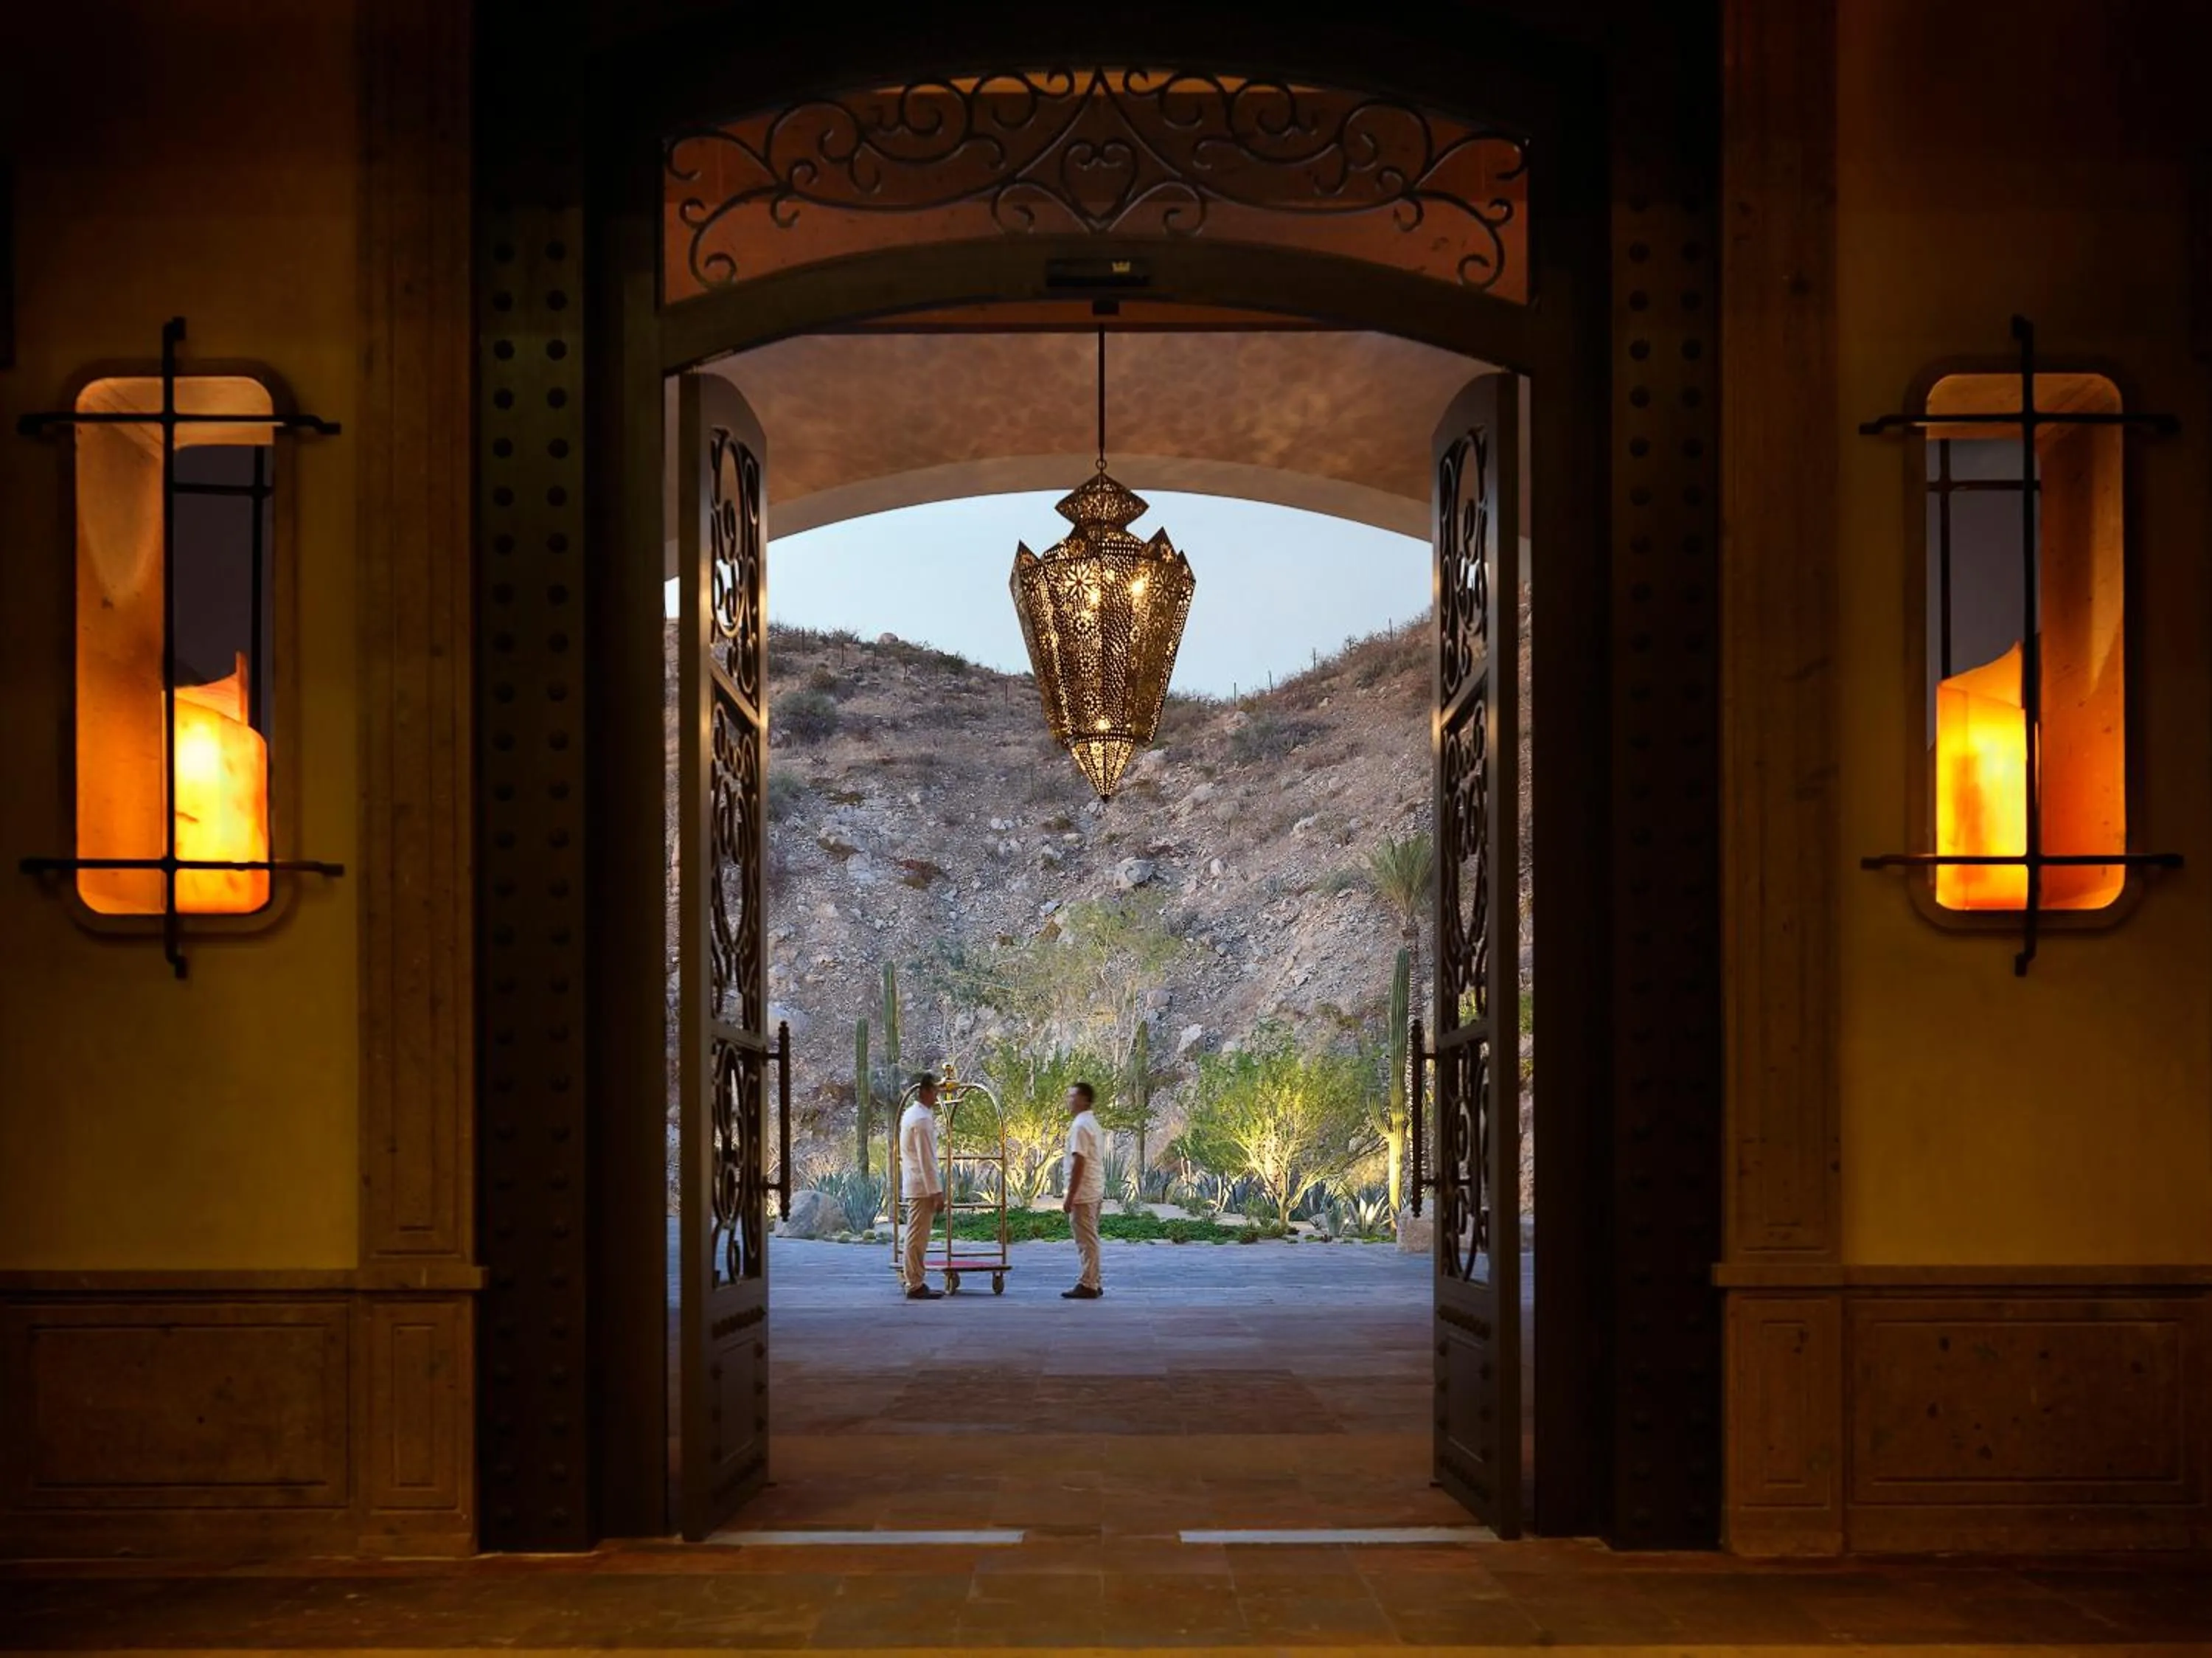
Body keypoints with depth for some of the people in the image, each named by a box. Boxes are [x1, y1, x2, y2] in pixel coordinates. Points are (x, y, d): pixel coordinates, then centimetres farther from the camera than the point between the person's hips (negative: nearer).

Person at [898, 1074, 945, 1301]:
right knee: (918, 1237, -6)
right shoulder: (922, 1120, -17)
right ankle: (915, 1286, -3)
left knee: (916, 1237, 15)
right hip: (922, 1187, -10)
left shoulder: (911, 1115, 14)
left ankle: (910, 1280, 20)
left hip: (913, 1186, 10)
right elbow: (926, 1160, -19)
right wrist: (937, 1192, -18)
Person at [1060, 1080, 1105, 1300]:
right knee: (1090, 1239, 14)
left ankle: (1088, 1285, -4)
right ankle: (1093, 1283, 18)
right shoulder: (1092, 1123, 15)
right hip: (1095, 1191, 10)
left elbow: (1079, 1162, -20)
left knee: (1086, 1240, -6)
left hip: (1084, 1193, -10)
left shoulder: (1080, 1126, -16)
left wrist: (1070, 1196, -19)